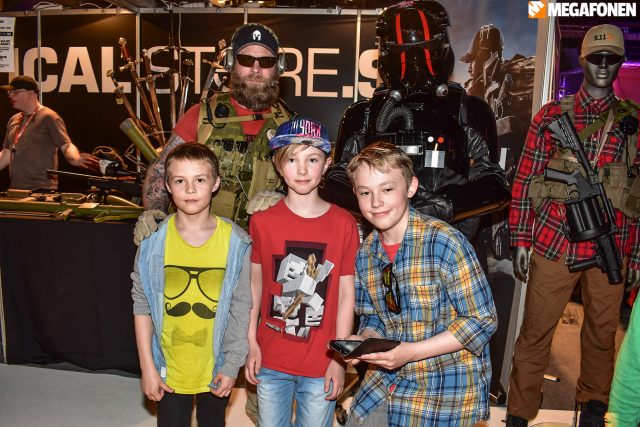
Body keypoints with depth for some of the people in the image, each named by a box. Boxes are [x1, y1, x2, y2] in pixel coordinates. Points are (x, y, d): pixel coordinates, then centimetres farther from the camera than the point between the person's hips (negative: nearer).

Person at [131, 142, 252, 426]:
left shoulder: (235, 241, -11)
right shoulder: (153, 239, -9)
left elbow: (241, 308, -6)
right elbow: (142, 304, -3)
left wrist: (231, 365, -6)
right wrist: (147, 366, -4)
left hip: (216, 369, 0)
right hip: (169, 370, 0)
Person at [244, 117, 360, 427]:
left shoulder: (344, 224, -7)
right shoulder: (262, 221, -4)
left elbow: (346, 295, -4)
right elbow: (254, 284, 3)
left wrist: (339, 358, -4)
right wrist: (251, 344, 1)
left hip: (321, 366, -1)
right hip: (270, 361, 1)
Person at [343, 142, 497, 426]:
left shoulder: (445, 243, -20)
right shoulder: (365, 254, 0)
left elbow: (482, 320, -17)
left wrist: (410, 352, -23)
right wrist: (363, 341, -13)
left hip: (449, 387, -5)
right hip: (385, 381, 5)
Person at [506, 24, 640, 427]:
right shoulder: (551, 115, 5)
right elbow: (526, 179, 3)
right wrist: (521, 239, -1)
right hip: (553, 243, -1)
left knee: (602, 329, 13)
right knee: (535, 330, 4)